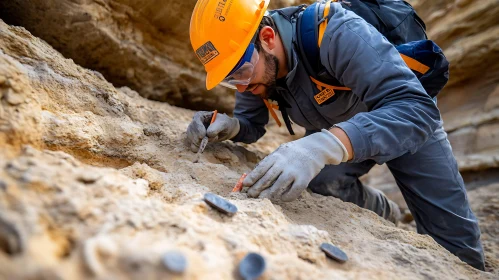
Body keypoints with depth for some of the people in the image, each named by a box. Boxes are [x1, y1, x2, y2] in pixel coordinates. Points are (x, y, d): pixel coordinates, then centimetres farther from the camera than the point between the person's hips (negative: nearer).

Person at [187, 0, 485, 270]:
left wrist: (324, 147, -63)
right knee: (321, 178, -24)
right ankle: (383, 215, 7)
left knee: (457, 239, -1)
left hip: (408, 120, -4)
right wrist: (229, 126, -31)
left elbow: (416, 109, -48)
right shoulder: (256, 65, -19)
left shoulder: (338, 34, -39)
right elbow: (251, 123, -7)